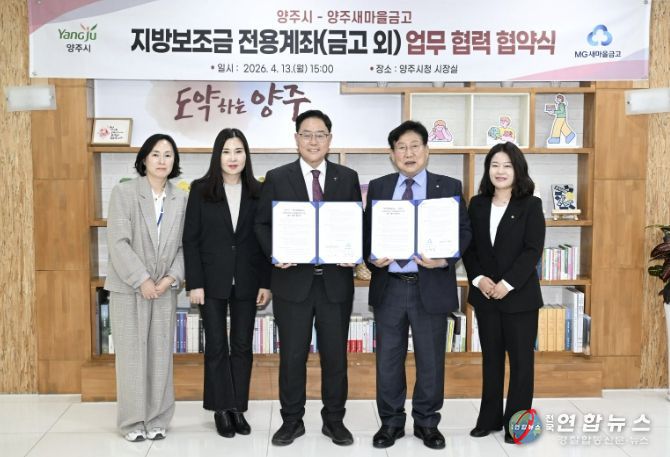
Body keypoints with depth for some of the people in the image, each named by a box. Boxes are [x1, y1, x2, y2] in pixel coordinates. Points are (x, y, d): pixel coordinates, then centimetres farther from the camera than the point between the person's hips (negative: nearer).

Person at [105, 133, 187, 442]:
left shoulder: (181, 199, 6)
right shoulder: (123, 192, -4)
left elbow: (183, 245, 5)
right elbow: (118, 242, -11)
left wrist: (172, 277, -9)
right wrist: (142, 280, -15)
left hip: (165, 288, 3)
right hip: (129, 287, -3)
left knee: (161, 355, 6)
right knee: (131, 354, 3)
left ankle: (157, 419, 19)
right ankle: (132, 421, 17)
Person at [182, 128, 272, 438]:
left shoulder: (257, 192, 4)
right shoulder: (200, 190, -1)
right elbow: (190, 239, -3)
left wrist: (266, 282, -1)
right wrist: (194, 283, -9)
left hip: (246, 281, 2)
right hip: (212, 280, -1)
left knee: (242, 346, 8)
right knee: (216, 346, 6)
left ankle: (238, 408, 20)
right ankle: (221, 410, 18)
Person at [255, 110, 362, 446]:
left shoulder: (348, 178, 7)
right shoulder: (277, 178, 4)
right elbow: (262, 224, 4)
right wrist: (275, 253, -13)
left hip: (335, 280, 1)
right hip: (293, 279, -1)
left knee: (335, 355, 10)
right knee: (292, 355, 8)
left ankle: (334, 420, 25)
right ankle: (292, 420, 23)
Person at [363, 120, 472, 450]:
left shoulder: (449, 187, 3)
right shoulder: (378, 187, 8)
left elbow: (463, 232, -1)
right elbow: (366, 231, 8)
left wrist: (445, 259, -18)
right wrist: (371, 257, -12)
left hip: (431, 287, -1)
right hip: (389, 287, 2)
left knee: (431, 360, 9)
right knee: (388, 360, 10)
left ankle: (427, 422, 27)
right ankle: (391, 422, 26)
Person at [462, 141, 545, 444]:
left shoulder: (531, 205, -2)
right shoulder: (477, 204, 7)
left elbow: (533, 251, -10)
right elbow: (468, 247, 5)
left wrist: (507, 284, -18)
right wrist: (479, 279, -10)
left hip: (519, 295, -3)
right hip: (484, 295, 3)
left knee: (520, 359, 5)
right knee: (491, 358, 12)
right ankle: (490, 418, 23)